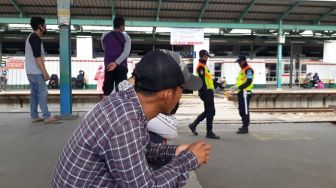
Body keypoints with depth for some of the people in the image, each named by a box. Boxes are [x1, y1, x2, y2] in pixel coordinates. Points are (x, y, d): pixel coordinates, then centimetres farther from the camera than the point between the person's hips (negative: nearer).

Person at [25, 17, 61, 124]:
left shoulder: (31, 37, 19)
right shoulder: (35, 38, -13)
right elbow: (37, 56, -21)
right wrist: (45, 72, -21)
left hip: (31, 72, 10)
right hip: (36, 72, -10)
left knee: (34, 94, 9)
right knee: (42, 93, -10)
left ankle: (34, 116, 12)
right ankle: (47, 117, -9)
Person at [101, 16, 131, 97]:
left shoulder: (105, 36, 8)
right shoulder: (126, 37, 0)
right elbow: (126, 52, -13)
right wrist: (116, 63, -18)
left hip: (108, 66, 3)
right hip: (121, 66, -2)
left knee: (107, 91, 6)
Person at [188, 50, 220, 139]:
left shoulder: (205, 66, 21)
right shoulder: (201, 67, -11)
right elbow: (202, 81, -20)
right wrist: (205, 93, -24)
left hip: (209, 92, 10)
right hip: (206, 92, -10)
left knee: (208, 111, 16)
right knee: (210, 111, -5)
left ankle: (193, 125, 24)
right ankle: (209, 132, 4)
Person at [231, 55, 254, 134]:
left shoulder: (248, 69, -11)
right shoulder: (242, 70, 21)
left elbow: (249, 82, -20)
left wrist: (238, 87, -22)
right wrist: (236, 87, 9)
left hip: (245, 92, -10)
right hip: (241, 92, 10)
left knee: (245, 110, -7)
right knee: (241, 110, 14)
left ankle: (245, 128, -3)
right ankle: (245, 126, 24)